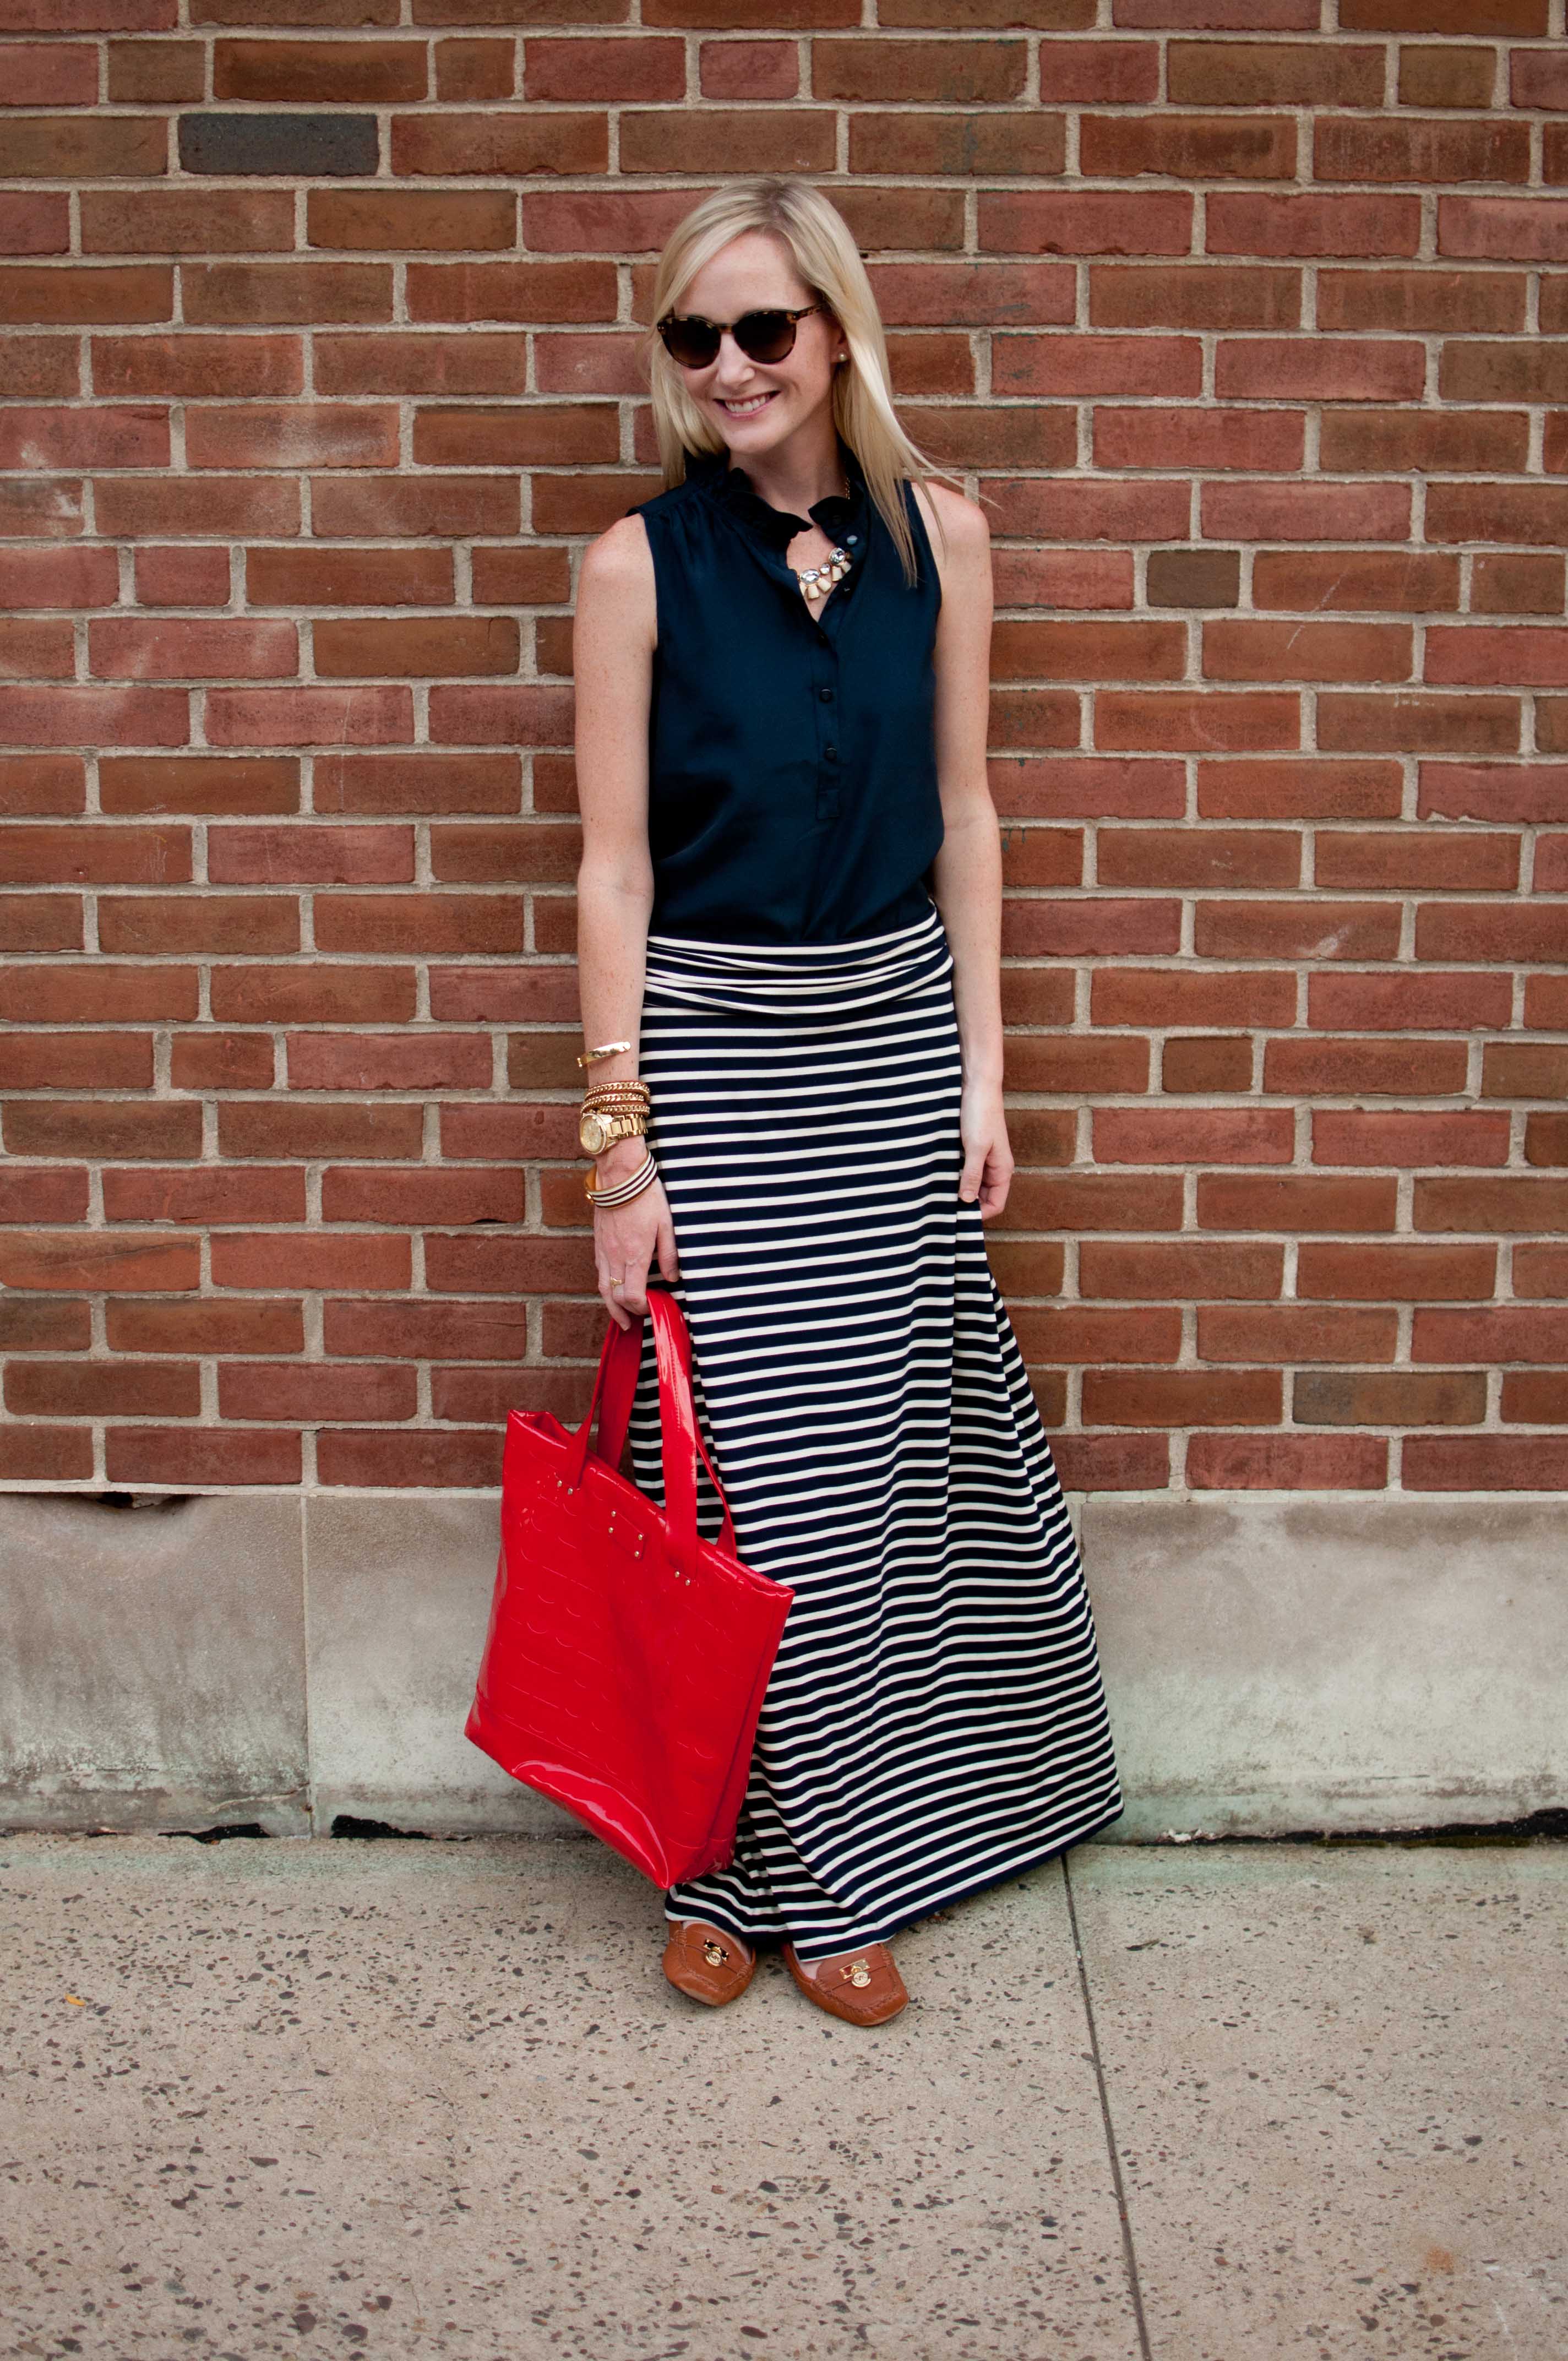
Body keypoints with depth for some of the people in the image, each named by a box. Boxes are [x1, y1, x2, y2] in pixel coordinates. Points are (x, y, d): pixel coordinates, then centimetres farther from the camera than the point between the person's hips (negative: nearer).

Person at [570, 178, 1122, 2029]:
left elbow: (961, 813, 7)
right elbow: (613, 870, -6)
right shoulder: (640, 563, -6)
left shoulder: (937, 535, 2)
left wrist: (982, 1071, 3)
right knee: (737, 1465, 1)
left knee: (889, 1446, 8)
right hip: (712, 1048, -3)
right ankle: (737, 1864, 21)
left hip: (896, 1039, 3)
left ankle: (850, 1862, 27)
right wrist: (619, 1149, -10)